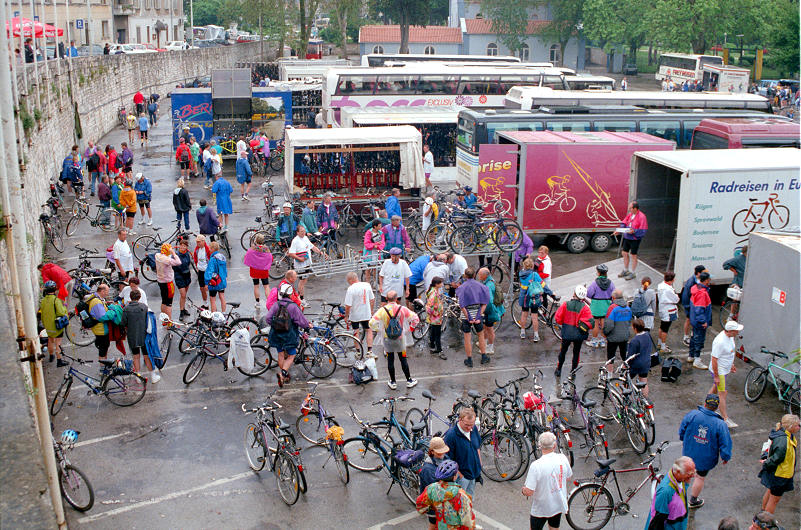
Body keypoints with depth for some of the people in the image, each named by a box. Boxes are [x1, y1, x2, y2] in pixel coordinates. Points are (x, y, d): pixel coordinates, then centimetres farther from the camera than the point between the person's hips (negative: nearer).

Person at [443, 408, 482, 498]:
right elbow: (448, 459, -19)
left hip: (474, 473, 6)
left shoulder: (474, 429, -5)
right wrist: (459, 476, -17)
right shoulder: (451, 435, -25)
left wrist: (479, 470, 13)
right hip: (462, 476, -6)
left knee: (470, 500, 20)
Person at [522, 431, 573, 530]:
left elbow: (529, 492, -25)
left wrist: (523, 490, -3)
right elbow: (568, 477, 6)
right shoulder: (562, 458, -13)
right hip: (559, 505, 5)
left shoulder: (536, 465, -28)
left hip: (541, 509, -5)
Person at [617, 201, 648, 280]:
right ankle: (625, 271, 32)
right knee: (624, 253, 14)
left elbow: (643, 230, -18)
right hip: (627, 237, 7)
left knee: (633, 255, 3)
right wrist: (622, 227, -5)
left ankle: (633, 273, 18)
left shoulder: (641, 217, -17)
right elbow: (623, 222, 15)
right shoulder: (630, 214, 6)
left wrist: (634, 231, -27)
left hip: (635, 239, -7)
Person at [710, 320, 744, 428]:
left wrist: (732, 364, 23)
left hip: (725, 369, 9)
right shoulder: (720, 342, -32)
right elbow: (714, 359, -27)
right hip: (719, 371, -9)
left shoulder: (730, 336, -2)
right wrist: (716, 376, -23)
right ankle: (726, 419, 4)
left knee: (715, 389, 21)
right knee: (723, 393, -3)